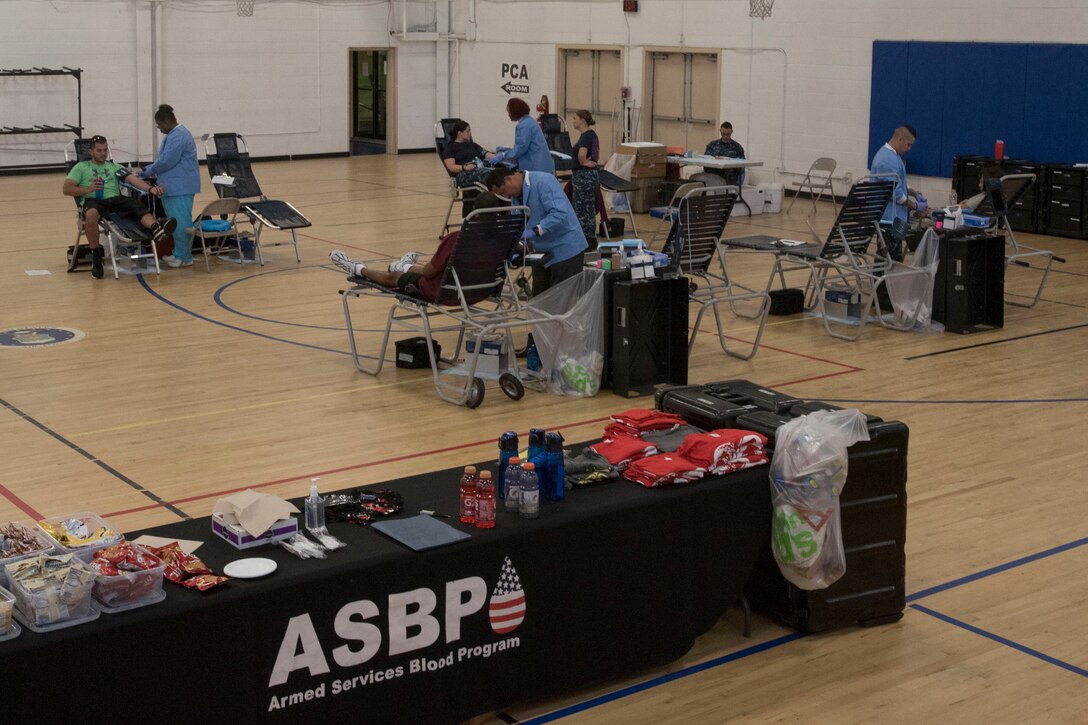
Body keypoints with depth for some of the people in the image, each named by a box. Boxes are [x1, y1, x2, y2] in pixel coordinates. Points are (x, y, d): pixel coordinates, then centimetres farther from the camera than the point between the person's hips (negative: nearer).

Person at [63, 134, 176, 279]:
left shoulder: (115, 167, 25)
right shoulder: (81, 167, 18)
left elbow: (134, 179, 8)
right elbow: (66, 189, 8)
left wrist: (150, 188, -13)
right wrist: (88, 189, -10)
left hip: (115, 200, 3)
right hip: (92, 201, -2)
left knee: (138, 205, -29)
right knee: (91, 214, -39)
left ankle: (156, 229, -61)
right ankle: (96, 257, -23)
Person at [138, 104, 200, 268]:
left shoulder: (178, 136, -17)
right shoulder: (174, 134, 19)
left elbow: (166, 161, -20)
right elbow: (166, 159, 26)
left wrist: (150, 171, -5)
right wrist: (151, 170, 14)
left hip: (181, 187, -11)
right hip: (175, 186, 11)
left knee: (181, 222, -8)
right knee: (176, 221, 13)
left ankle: (184, 257, -4)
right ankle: (179, 253, 19)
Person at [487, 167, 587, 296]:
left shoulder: (543, 181, -18)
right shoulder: (517, 195, 9)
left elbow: (559, 213, -28)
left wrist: (534, 231, -32)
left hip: (566, 250, -9)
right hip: (543, 252, 9)